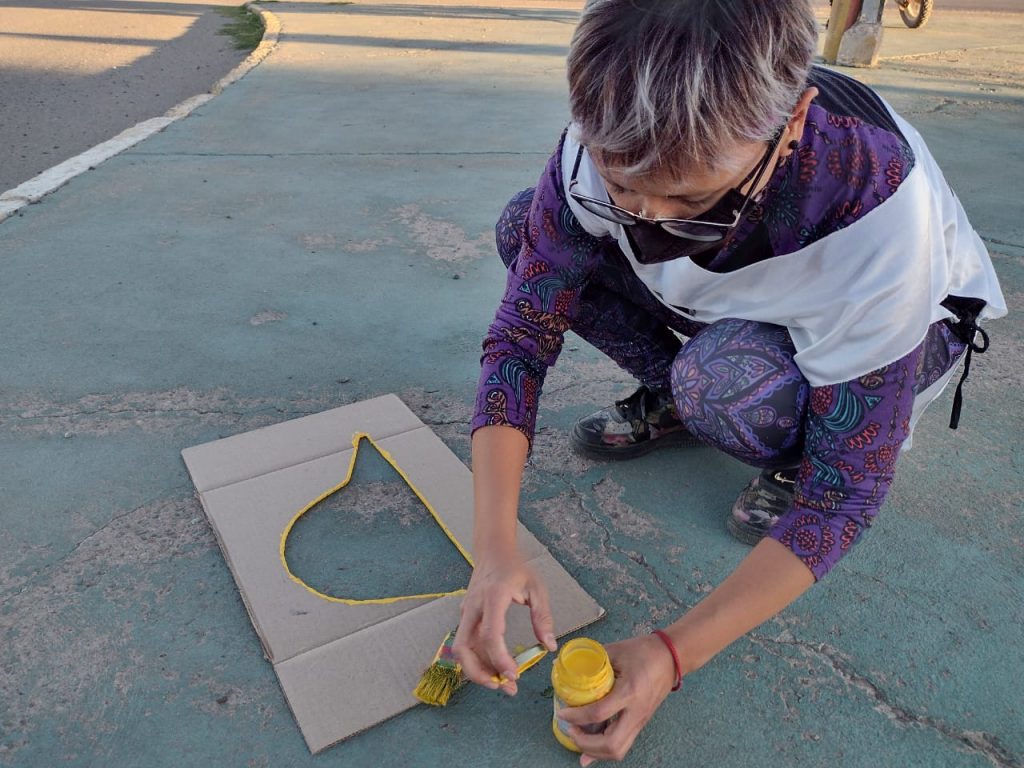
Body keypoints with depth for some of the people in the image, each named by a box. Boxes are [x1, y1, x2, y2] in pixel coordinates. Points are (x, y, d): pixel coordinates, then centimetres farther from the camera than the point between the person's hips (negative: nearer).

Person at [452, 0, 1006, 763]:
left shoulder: (875, 208, -39)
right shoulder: (603, 146, -30)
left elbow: (848, 492, -33)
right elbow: (519, 341, -24)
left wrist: (672, 654, -38)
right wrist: (496, 549, -36)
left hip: (894, 323, -3)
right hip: (722, 308, 4)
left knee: (725, 377, -39)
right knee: (525, 227, -15)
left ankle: (793, 461, -3)